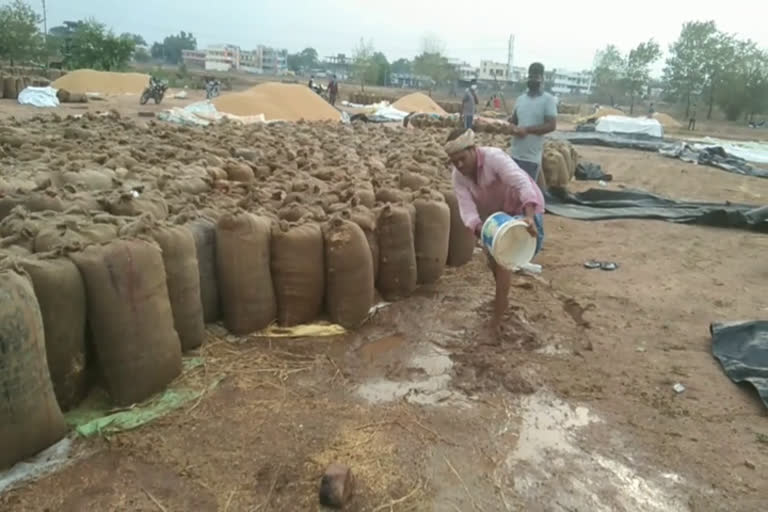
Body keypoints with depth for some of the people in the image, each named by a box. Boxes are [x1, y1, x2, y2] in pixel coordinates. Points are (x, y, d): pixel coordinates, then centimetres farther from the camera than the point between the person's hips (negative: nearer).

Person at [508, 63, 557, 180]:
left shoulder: (548, 99, -6)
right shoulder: (520, 99, 12)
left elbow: (551, 125, -13)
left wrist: (527, 129, -18)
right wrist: (513, 128, -7)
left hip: (532, 156, -6)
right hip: (514, 154, 6)